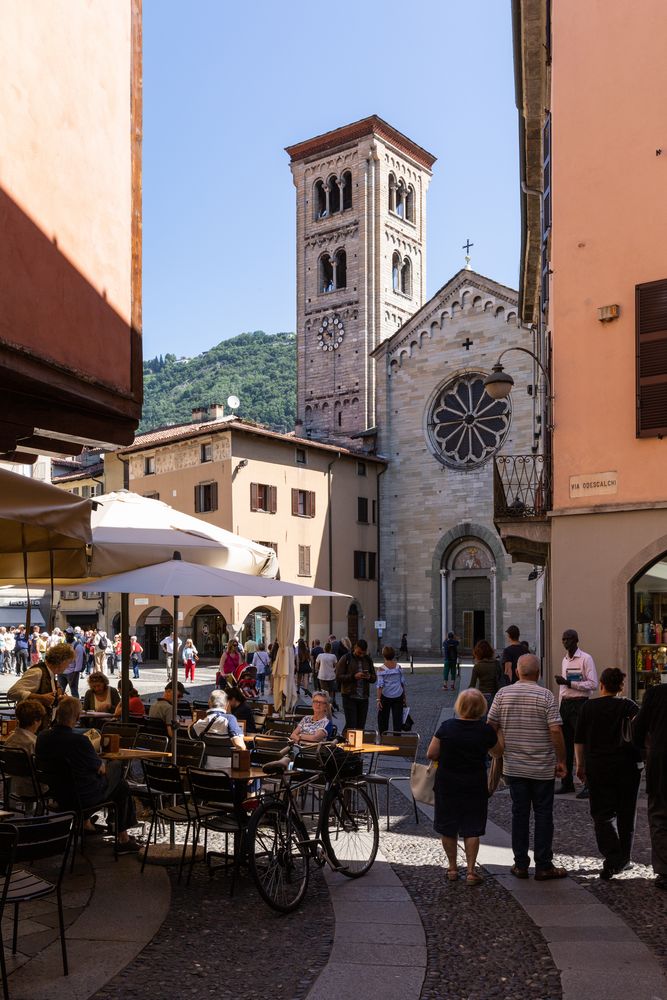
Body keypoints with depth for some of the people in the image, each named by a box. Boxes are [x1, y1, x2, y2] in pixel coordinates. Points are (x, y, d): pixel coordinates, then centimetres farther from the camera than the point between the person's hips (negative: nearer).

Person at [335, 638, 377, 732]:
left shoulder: (368, 660, 12)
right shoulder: (345, 659, -2)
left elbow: (374, 678, 17)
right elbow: (338, 677, -8)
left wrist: (369, 677, -7)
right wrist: (354, 676, -20)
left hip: (364, 698, 4)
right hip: (349, 697, -4)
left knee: (361, 726, 5)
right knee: (351, 725, -8)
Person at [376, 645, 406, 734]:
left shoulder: (381, 669, -9)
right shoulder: (399, 667, -1)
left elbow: (380, 685, -13)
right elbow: (403, 682, 4)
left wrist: (378, 699, -11)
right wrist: (404, 696, 14)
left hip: (385, 696, -2)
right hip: (398, 696, 2)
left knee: (383, 719, 12)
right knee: (397, 719, 7)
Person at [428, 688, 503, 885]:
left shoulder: (447, 727, -11)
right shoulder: (486, 730, -11)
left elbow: (431, 754, -8)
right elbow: (498, 752, 7)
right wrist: (497, 730, 17)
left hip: (447, 785, 0)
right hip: (475, 786, 0)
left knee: (447, 828, 14)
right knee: (472, 829, 9)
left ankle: (452, 868, 23)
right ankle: (471, 871, 8)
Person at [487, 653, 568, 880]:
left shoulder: (503, 694, -2)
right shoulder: (545, 696, -10)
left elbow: (491, 726, 1)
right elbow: (556, 731, -15)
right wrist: (561, 760, -4)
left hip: (513, 766, 3)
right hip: (543, 768, -2)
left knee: (519, 813, 10)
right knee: (543, 814, 7)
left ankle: (521, 864, 15)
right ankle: (543, 866, 11)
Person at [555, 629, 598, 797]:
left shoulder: (585, 658, -7)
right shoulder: (565, 660, 15)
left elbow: (593, 684, -14)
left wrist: (569, 683, -19)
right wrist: (561, 698, 14)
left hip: (579, 704, -7)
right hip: (565, 704, 7)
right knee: (566, 745, 11)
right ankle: (567, 783, 19)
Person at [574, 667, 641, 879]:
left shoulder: (588, 707, 2)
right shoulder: (627, 705, -2)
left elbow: (579, 740, 4)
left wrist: (580, 765, 14)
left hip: (597, 768, 0)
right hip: (626, 768, 0)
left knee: (602, 814, 4)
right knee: (625, 814, 14)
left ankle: (612, 858, -13)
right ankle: (623, 859, 23)